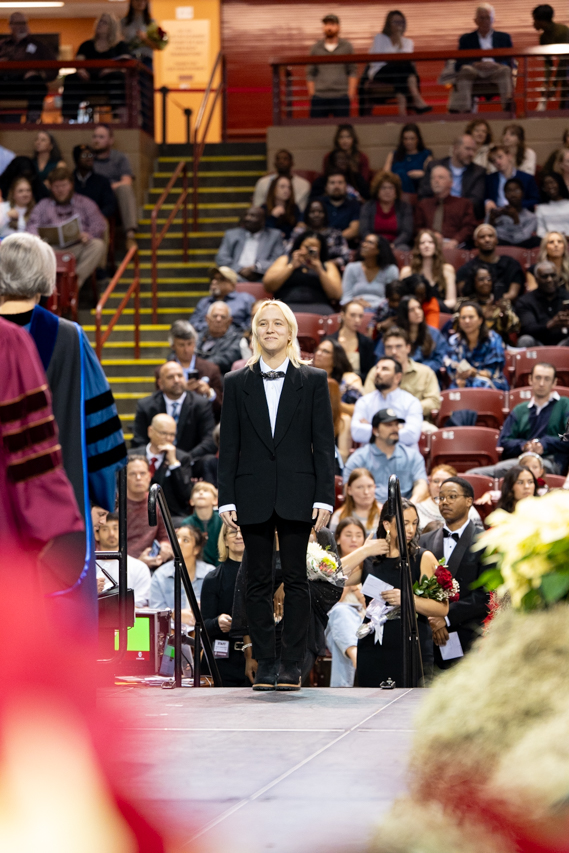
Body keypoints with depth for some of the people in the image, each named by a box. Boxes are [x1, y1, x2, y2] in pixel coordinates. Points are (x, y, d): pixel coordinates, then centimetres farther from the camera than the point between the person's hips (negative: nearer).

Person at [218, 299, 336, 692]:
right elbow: (229, 445, 7)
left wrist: (324, 496, -5)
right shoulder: (237, 383, 9)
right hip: (253, 494, 1)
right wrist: (227, 498, 0)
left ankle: (292, 666, 3)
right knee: (259, 581, 3)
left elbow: (324, 443, 2)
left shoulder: (313, 380, 5)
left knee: (296, 578, 0)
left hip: (296, 493, -1)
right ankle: (266, 664, 7)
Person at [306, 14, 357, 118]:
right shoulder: (316, 48, 11)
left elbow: (352, 72, 7)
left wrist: (351, 93, -1)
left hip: (341, 96, -1)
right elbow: (310, 73, 11)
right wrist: (311, 94, 4)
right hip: (319, 97, 1)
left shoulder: (347, 46, 10)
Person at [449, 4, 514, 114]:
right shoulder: (466, 39, 21)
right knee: (465, 70, -34)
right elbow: (459, 65, 8)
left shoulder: (504, 37, 24)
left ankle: (508, 106, -53)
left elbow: (510, 63, 12)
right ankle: (463, 109, -51)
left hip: (496, 70, 0)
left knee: (505, 70, -34)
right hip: (474, 71, 0)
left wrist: (496, 64, -12)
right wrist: (475, 64, -14)